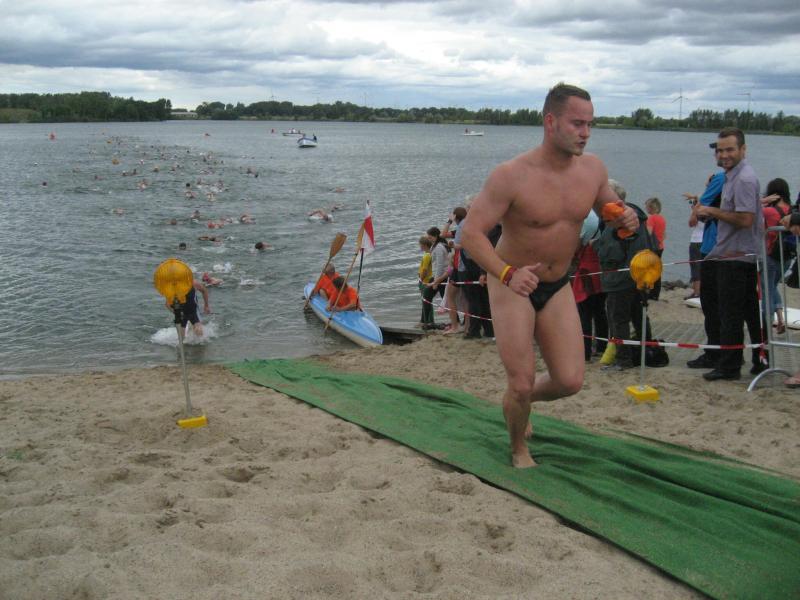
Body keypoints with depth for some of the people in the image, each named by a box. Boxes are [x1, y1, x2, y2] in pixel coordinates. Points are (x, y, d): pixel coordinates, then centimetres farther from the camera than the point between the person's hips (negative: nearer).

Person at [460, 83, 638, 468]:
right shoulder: (511, 176, -22)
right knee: (522, 383, -6)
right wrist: (508, 274, -41)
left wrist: (623, 219, -12)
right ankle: (519, 449, 25)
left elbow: (608, 206, 14)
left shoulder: (593, 169, -6)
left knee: (570, 381, -1)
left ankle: (521, 398, 34)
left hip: (557, 287, 5)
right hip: (511, 284, -5)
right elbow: (471, 233, -24)